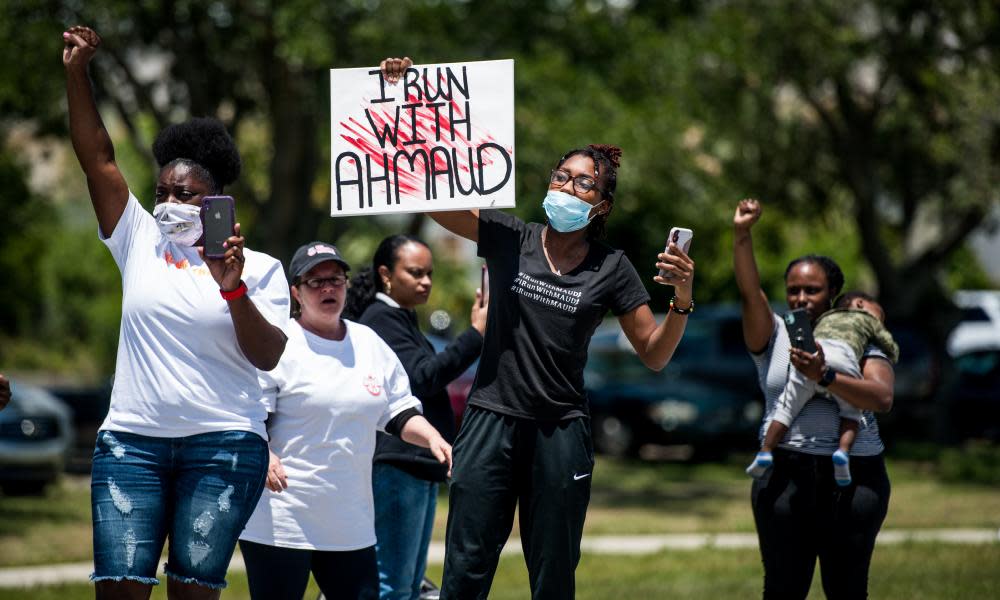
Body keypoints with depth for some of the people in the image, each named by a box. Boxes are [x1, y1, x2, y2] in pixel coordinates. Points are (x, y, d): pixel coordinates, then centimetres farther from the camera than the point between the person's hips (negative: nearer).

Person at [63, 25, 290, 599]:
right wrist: (77, 72, -2)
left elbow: (268, 357, -4)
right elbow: (98, 159, 6)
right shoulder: (141, 242, 10)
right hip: (132, 441, 2)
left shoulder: (259, 268, 4)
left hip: (223, 445, -2)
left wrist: (233, 289, -18)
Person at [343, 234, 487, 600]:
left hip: (419, 464, 11)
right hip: (396, 463, -11)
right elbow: (421, 378, -21)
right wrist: (475, 336, -23)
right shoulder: (381, 319, -9)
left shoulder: (402, 320, 23)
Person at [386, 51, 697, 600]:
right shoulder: (509, 239, 2)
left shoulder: (610, 270, 3)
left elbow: (654, 355, 6)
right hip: (491, 421, -1)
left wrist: (682, 302, -13)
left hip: (560, 431, 1)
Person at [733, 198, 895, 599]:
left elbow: (882, 398, -10)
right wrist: (742, 235, -21)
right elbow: (749, 292, -6)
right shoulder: (774, 337, 10)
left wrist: (824, 376, -23)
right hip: (786, 475, 1)